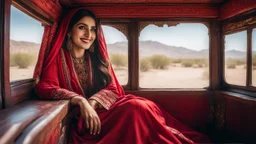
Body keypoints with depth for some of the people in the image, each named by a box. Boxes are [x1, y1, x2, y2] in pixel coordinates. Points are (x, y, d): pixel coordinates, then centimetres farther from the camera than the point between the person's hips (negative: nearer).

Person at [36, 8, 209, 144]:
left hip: (103, 110, 4)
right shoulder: (58, 56, 2)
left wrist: (93, 101, -17)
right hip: (81, 119, -4)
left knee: (144, 105, -25)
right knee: (135, 108, -29)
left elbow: (113, 89, 4)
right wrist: (80, 101, -28)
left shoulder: (97, 58, 13)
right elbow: (43, 87, -13)